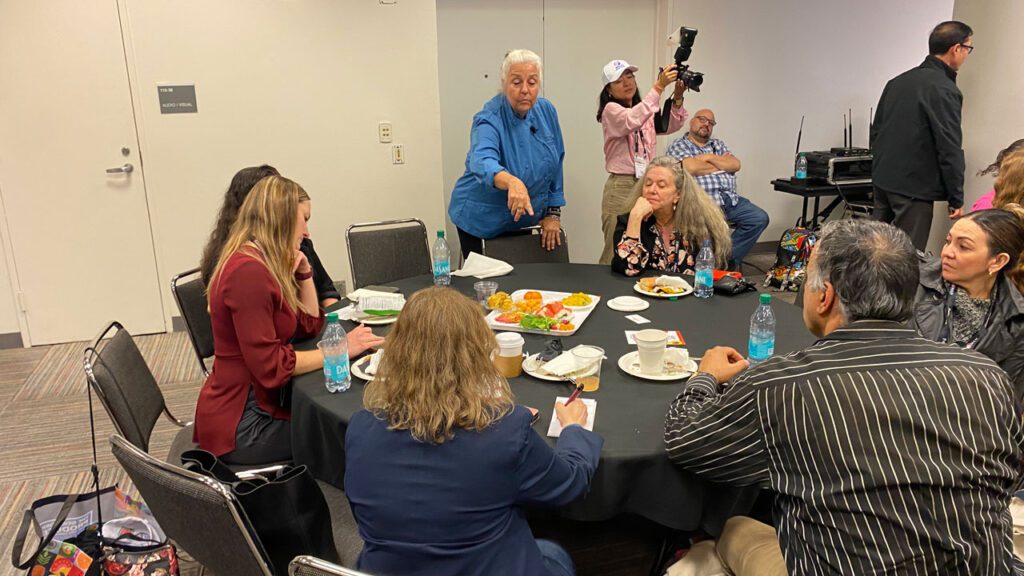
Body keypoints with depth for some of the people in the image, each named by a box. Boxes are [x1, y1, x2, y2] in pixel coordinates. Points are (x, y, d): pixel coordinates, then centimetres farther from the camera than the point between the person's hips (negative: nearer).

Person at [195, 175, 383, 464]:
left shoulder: (262, 263, 8)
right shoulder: (248, 271, -23)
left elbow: (310, 326, 13)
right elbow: (271, 367, -25)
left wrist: (303, 271, 3)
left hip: (256, 404, 9)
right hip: (241, 426, -9)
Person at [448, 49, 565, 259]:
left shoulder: (546, 111, -6)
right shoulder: (489, 120, -23)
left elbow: (555, 164, 3)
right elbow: (482, 162, -43)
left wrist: (553, 213, 0)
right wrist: (513, 182, -63)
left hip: (524, 218, 5)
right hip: (481, 221, -5)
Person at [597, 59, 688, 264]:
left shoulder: (645, 111, 16)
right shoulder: (610, 109, -4)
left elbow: (670, 125, 2)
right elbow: (632, 120, -25)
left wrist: (677, 97, -14)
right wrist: (659, 87, -27)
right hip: (621, 187, -6)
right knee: (617, 251, -6)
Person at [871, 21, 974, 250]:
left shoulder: (898, 81, 11)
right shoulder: (944, 90, -13)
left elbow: (876, 131, 17)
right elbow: (949, 149, -15)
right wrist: (956, 198, -9)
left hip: (883, 180, 8)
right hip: (914, 188, -8)